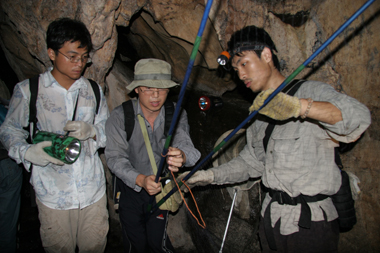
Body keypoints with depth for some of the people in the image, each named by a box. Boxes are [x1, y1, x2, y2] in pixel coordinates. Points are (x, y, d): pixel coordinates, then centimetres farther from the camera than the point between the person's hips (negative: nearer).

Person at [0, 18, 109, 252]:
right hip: (53, 194, -2)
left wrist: (91, 131, -15)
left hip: (93, 190, 3)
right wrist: (28, 151, -19)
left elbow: (109, 131, 8)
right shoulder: (27, 90, -3)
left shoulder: (94, 90, 6)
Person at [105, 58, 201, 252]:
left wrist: (182, 156, -52)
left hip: (161, 186, 1)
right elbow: (115, 157, -22)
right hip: (130, 187, 0)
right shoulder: (120, 116, -18)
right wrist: (140, 179, -40)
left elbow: (187, 145, -26)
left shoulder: (176, 114, -13)